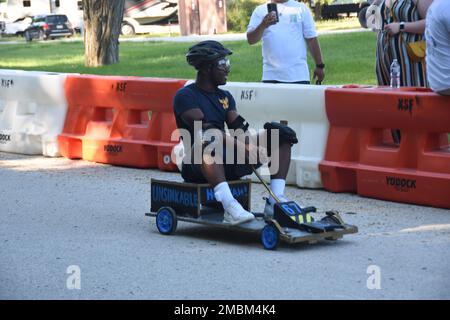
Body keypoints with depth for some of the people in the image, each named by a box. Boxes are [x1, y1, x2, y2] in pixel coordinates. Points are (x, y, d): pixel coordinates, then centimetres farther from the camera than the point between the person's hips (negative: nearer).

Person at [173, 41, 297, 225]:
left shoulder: (225, 97, 21)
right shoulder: (185, 96, -2)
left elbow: (239, 128, 5)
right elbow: (204, 129, -18)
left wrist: (255, 147, -17)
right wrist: (241, 146, -28)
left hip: (229, 163, 7)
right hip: (197, 166, -7)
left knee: (283, 134, -2)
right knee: (210, 139, -41)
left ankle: (275, 200, -17)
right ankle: (229, 206, -51)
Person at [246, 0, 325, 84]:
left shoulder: (301, 9, 7)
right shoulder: (260, 10, 6)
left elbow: (311, 39, 10)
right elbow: (251, 40, -6)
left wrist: (320, 66, 10)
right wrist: (263, 25, -25)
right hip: (271, 76, 0)